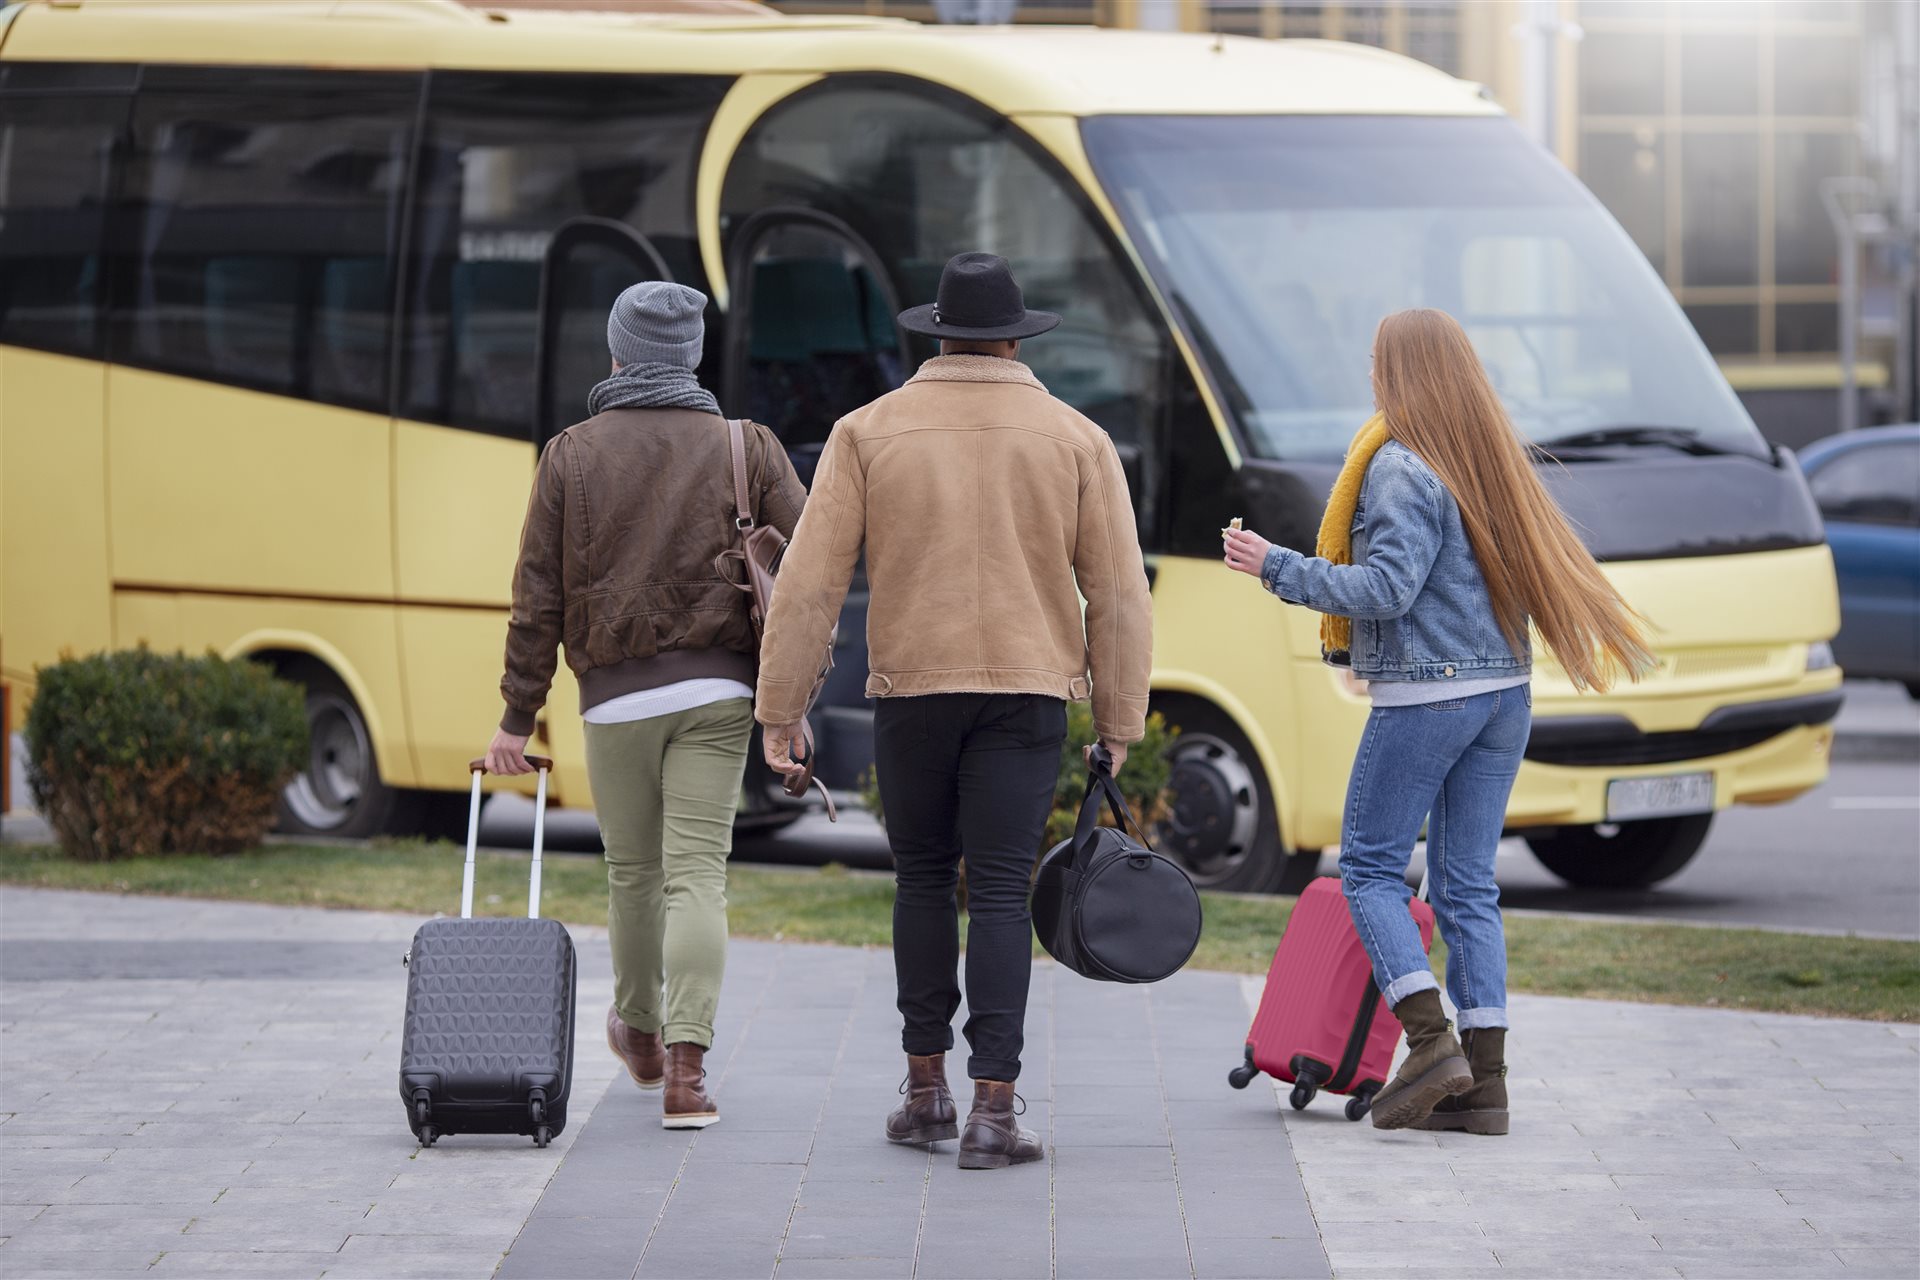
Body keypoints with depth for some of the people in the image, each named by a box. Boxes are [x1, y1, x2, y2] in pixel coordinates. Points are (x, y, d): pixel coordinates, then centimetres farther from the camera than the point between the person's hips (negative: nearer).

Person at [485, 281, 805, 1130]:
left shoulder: (573, 455, 1)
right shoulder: (747, 450, 2)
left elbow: (538, 597, 1)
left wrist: (518, 717, 5)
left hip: (616, 696, 0)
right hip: (718, 694, 0)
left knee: (633, 873, 16)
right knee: (696, 875, -4)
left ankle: (640, 1034, 36)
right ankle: (686, 1066, -16)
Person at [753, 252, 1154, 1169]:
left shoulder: (869, 433, 0)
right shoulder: (1077, 441, 1)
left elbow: (810, 579, -4)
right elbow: (1119, 595, 0)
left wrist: (780, 707, 0)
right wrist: (1120, 723, 7)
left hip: (910, 689, 1)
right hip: (1028, 693, -1)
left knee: (923, 879, 17)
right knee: (999, 894, -2)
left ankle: (925, 1087, 19)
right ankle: (992, 1109, -10)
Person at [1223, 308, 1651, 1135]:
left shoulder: (1402, 469, -12)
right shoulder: (1494, 461, 12)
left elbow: (1386, 589, -18)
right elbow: (1542, 565, 14)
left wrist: (1276, 568, -15)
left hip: (1424, 695, -7)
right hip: (1503, 691, 7)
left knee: (1371, 866, 2)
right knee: (1467, 882, 8)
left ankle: (1430, 1042, -12)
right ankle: (1485, 1082, 4)